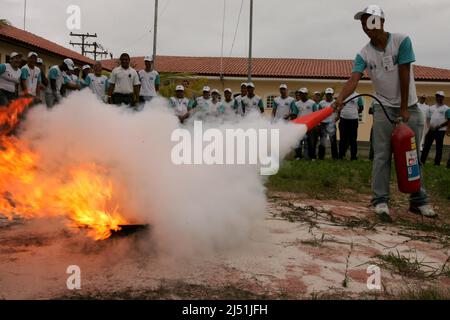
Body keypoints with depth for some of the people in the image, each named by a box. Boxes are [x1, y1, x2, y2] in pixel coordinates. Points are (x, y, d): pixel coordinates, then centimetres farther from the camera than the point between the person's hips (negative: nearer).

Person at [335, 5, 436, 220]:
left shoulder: (402, 41, -10)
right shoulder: (364, 54, -5)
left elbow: (404, 75, -13)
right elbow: (354, 79, -19)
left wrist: (404, 109, -14)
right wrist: (341, 98, -39)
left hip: (410, 107, -1)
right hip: (384, 108, 1)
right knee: (382, 156, -5)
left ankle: (418, 201, 14)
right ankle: (381, 201, -2)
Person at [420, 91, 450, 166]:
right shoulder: (431, 108, 15)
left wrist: (439, 126, -16)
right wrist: (429, 126, -1)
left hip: (440, 131, -5)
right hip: (431, 130, 5)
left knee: (439, 148, 0)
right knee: (426, 146, 3)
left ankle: (437, 163, 5)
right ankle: (422, 161, 7)